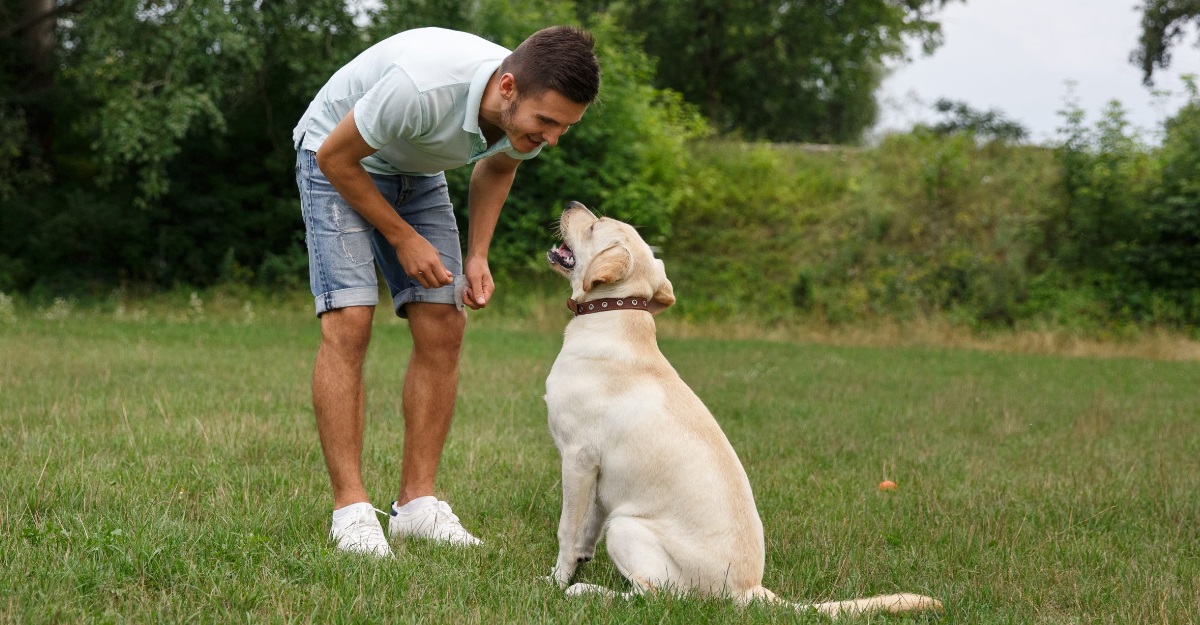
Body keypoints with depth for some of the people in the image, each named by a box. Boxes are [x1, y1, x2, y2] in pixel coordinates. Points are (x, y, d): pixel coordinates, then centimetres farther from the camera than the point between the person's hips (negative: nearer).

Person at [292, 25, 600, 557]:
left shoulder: (535, 112, -21)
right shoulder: (420, 88, -42)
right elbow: (335, 156, -25)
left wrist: (477, 256, -5)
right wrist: (402, 238, -20)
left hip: (417, 173, 6)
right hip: (339, 159, -6)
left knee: (443, 328, -5)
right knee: (348, 324, -19)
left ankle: (417, 503, 0)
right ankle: (350, 510, -15)